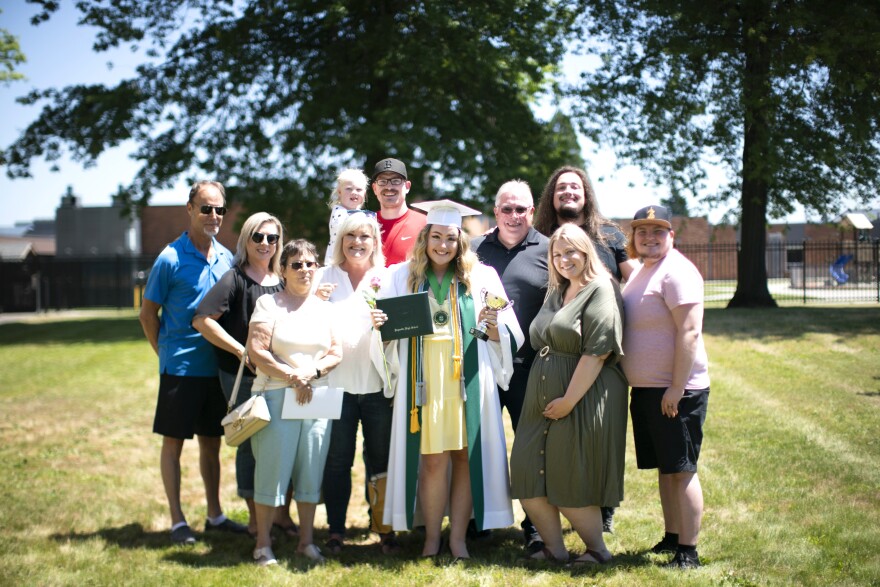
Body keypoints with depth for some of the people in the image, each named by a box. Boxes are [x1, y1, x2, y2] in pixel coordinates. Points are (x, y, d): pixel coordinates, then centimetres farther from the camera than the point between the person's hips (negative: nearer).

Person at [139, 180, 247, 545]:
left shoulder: (227, 258, 6)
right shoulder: (171, 259, -10)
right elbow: (148, 313, -3)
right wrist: (166, 353, -2)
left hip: (217, 367, 5)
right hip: (180, 367, -5)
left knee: (212, 441, 14)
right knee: (173, 442, 3)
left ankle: (215, 515, 24)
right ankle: (177, 521, 10)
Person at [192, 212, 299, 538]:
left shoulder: (283, 282, 11)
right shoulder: (234, 279, -5)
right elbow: (202, 320, -14)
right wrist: (242, 352, -15)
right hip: (242, 376, -4)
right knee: (251, 443, 3)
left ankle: (281, 513, 17)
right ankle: (255, 518, 15)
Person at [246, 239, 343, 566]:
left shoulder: (323, 307, 14)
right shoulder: (269, 304, 1)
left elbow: (336, 353, 9)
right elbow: (256, 350, -8)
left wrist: (311, 372, -9)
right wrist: (292, 376, -12)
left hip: (317, 398, 4)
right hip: (277, 397, -4)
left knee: (311, 469, 5)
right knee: (273, 468, -5)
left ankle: (307, 541, 15)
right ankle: (263, 544, 4)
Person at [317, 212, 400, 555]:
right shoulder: (327, 278, 8)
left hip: (377, 383, 1)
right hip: (338, 382, -1)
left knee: (381, 459, 4)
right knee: (337, 460, 0)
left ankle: (385, 529, 14)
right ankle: (336, 530, 10)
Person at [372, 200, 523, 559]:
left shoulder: (481, 276, 8)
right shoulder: (402, 277, 10)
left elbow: (509, 337, 6)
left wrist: (493, 326, -15)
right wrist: (380, 325, -11)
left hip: (467, 381, 0)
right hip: (424, 381, 0)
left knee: (466, 457, 0)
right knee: (433, 460, -4)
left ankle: (458, 537, 9)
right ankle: (431, 536, 9)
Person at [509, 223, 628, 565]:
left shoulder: (601, 290, -10)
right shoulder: (556, 294, 18)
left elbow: (596, 352, -18)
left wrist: (569, 400, -19)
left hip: (583, 399, -8)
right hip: (544, 401, 8)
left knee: (571, 487, -3)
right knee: (530, 478, 4)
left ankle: (598, 550, 14)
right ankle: (554, 549, 15)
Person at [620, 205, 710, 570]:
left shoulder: (676, 271, -14)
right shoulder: (641, 271, 16)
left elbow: (689, 332, -21)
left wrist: (677, 388, -23)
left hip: (675, 392, -9)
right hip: (645, 389, 9)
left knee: (681, 470, -5)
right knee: (663, 467, 15)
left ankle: (688, 552, -1)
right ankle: (671, 537, 25)